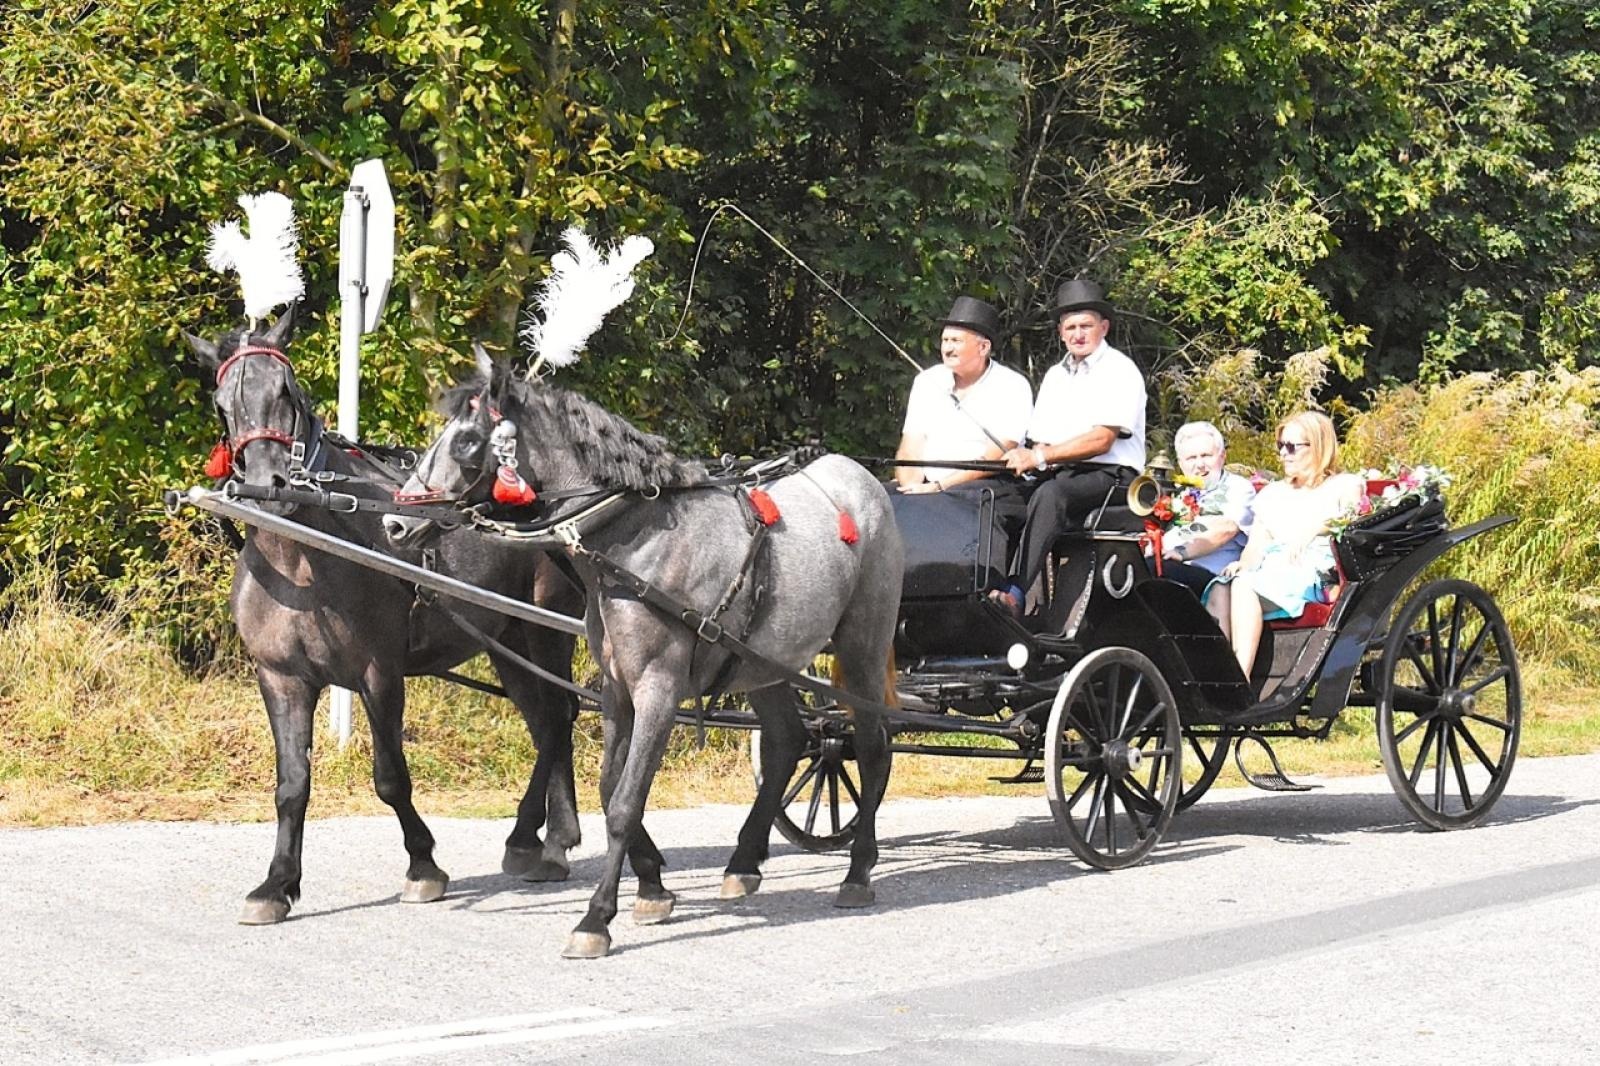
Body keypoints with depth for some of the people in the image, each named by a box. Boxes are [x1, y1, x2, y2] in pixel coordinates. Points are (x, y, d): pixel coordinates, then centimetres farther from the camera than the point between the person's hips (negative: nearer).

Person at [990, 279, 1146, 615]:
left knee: (1050, 495, -37)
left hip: (1112, 476, -7)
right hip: (1061, 474, 7)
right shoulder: (1055, 376, 22)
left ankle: (1015, 594, -46)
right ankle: (988, 583, -31)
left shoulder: (1119, 371, -2)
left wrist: (1039, 457, -20)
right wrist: (1029, 456, -10)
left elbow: (1101, 439, -14)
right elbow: (1039, 440, 16)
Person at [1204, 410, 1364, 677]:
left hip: (1316, 573, -5)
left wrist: (1313, 529, -20)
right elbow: (1256, 546, 19)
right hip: (1271, 571, 5)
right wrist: (1243, 564, -4)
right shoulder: (1272, 493, 30)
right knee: (1219, 593, -30)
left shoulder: (1344, 485, 16)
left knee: (1244, 585, -34)